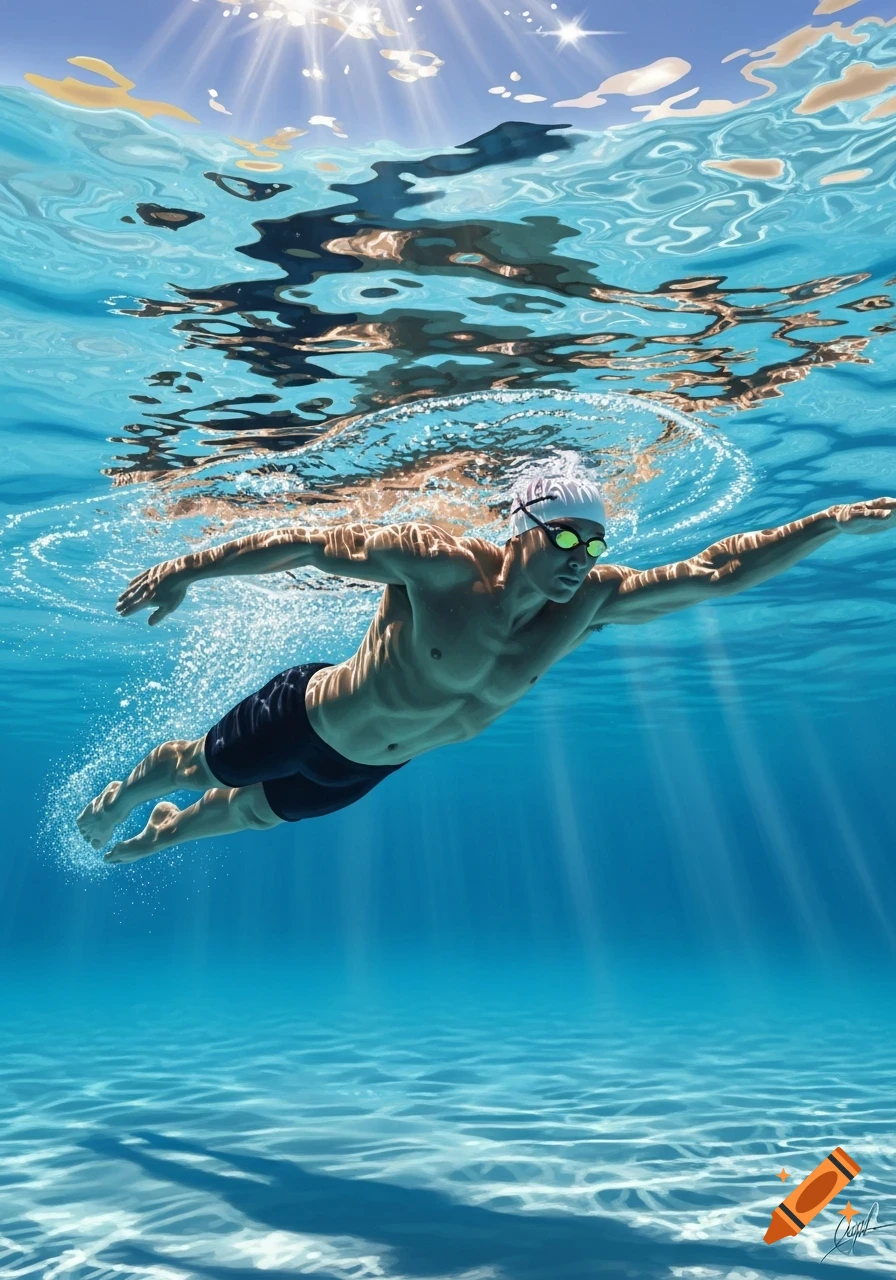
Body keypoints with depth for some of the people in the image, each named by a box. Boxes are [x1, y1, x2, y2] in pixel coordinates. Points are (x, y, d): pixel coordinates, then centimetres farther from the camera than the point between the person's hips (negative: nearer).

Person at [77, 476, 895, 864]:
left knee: (258, 812, 29)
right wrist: (188, 571, -22)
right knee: (201, 768, 21)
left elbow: (714, 574, -21)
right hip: (306, 721, -5)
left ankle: (154, 840, 61)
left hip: (373, 765, 6)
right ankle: (114, 800, 57)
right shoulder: (441, 564, -35)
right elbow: (313, 543, -27)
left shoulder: (590, 602, -20)